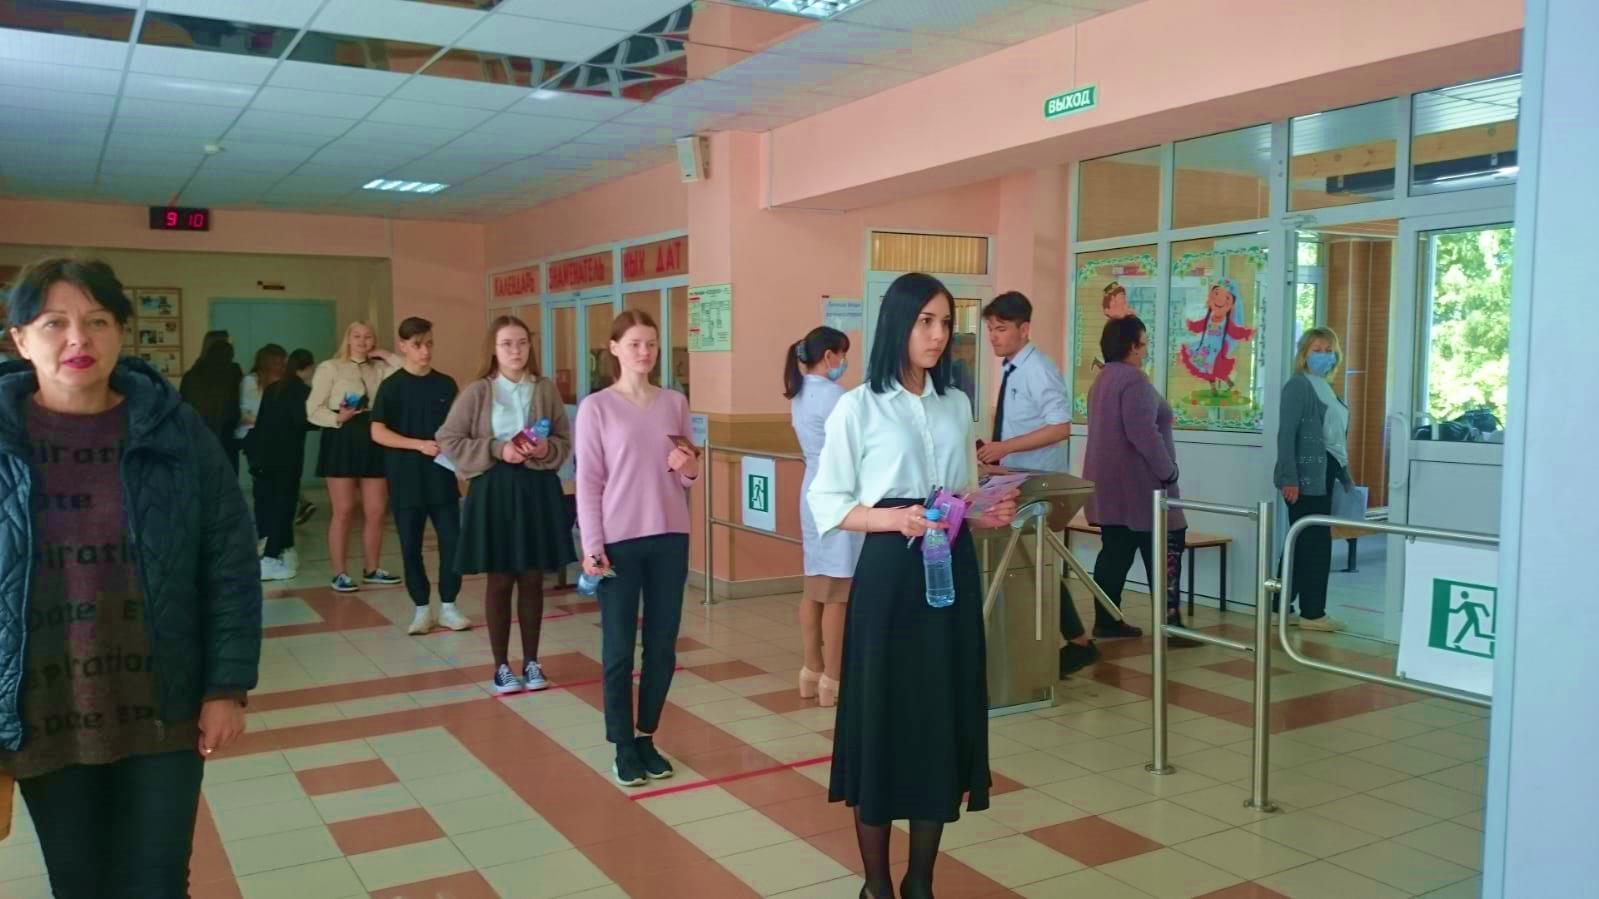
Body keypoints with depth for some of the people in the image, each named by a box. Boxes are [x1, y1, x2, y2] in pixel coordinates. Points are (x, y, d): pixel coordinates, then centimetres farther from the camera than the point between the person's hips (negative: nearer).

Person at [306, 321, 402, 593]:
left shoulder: (379, 369, 12)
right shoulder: (330, 368, 0)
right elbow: (313, 409, -5)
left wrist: (384, 355, 0)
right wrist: (338, 418, -21)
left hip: (373, 441, 4)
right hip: (342, 441, -4)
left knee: (376, 511, 6)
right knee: (343, 512, -1)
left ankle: (372, 569, 20)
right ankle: (340, 574, 8)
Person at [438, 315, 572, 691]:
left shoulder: (546, 389, 2)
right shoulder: (476, 392, -4)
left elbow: (566, 441, 7)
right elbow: (447, 441, -5)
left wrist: (546, 450, -15)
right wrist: (497, 451, -14)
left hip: (539, 490, 2)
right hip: (494, 491, -2)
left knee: (532, 579, 9)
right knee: (500, 580, 6)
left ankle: (531, 661, 23)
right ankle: (501, 665, 19)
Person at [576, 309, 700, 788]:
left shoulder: (676, 403, 8)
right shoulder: (596, 407, -3)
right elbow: (588, 481, -5)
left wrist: (690, 470, -8)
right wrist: (592, 546, -11)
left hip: (670, 538, 4)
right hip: (618, 541, -3)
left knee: (662, 646, 9)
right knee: (619, 649, 4)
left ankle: (647, 737, 24)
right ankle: (623, 747, 17)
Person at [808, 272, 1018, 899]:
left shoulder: (957, 405, 11)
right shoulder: (859, 407, -5)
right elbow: (826, 502, -7)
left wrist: (989, 514, -3)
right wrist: (896, 519, -21)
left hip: (953, 571, 5)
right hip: (889, 573, -5)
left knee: (945, 718, 9)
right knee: (883, 718, 2)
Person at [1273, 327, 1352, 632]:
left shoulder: (1326, 388, 19)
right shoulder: (1298, 385, -8)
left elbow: (1335, 437, 20)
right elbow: (1286, 434, -15)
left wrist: (1345, 477, 18)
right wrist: (1288, 478, -22)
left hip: (1323, 475, 9)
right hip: (1305, 476, -9)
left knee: (1307, 543, 11)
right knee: (1315, 543, -5)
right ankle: (1312, 613, 3)